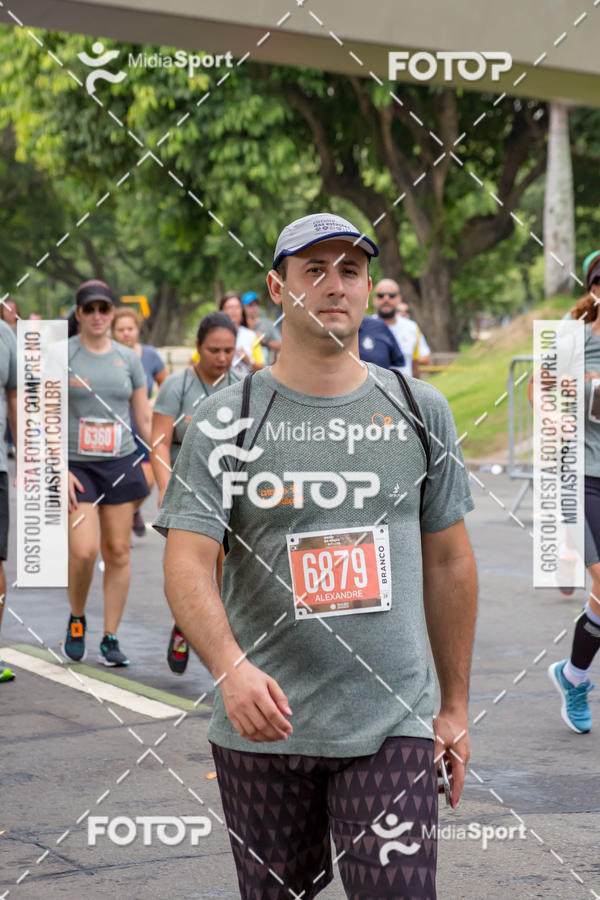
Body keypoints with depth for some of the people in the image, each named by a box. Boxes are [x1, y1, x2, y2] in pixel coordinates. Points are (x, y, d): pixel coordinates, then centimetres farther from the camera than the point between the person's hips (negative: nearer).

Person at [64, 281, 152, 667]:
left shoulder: (128, 358, 8)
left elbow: (145, 419, 12)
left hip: (121, 463, 3)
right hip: (77, 465, -3)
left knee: (118, 552, 3)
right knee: (84, 551, -14)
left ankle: (111, 639, 13)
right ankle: (77, 619, 13)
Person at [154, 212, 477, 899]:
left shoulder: (420, 410, 7)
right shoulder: (226, 420, -2)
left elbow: (448, 562, 13)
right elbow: (187, 565, -11)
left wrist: (455, 705, 13)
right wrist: (230, 667, -30)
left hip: (394, 726, 1)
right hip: (262, 725, -1)